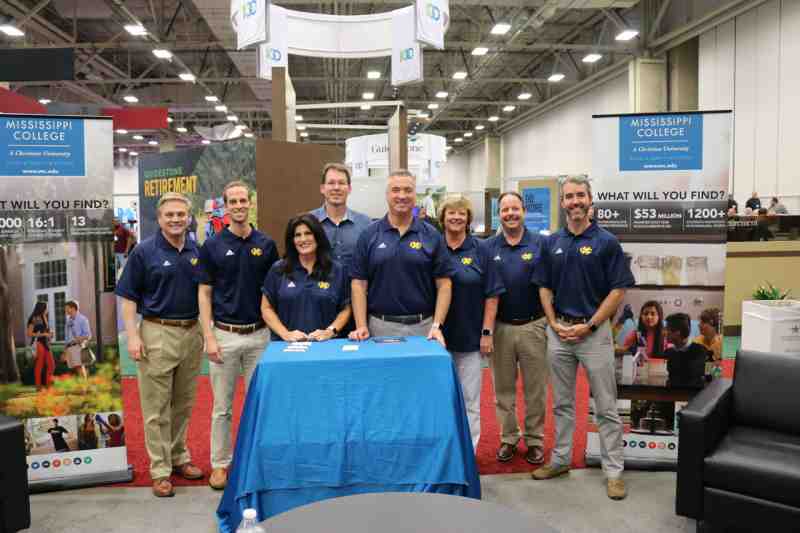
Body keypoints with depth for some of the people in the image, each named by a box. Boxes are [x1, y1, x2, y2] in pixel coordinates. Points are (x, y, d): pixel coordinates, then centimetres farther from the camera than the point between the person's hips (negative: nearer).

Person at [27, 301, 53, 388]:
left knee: (51, 365, 4)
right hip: (38, 344, -7)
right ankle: (38, 386, 6)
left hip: (46, 344, 7)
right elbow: (29, 333, -13)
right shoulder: (34, 319, -9)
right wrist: (43, 334, -14)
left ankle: (48, 384, 14)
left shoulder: (44, 318, 14)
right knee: (39, 366, -1)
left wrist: (49, 334, 0)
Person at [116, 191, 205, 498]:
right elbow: (129, 297, -4)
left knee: (184, 403, 15)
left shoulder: (197, 251, 7)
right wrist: (132, 335, -12)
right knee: (157, 407, 2)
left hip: (192, 333, 4)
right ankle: (160, 470, 11)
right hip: (157, 334, -4)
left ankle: (179, 457, 29)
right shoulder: (144, 251, -4)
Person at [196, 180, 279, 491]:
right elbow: (204, 293, -2)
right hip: (224, 335, -1)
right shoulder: (212, 245, -2)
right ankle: (220, 463, 23)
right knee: (222, 406, 9)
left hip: (259, 334, 2)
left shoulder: (266, 244, 2)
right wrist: (209, 337, -9)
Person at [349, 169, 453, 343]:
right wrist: (361, 326, -9)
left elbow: (443, 284, 0)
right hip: (381, 327, 0)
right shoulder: (369, 235, 2)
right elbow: (359, 283, 0)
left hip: (423, 327, 0)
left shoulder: (432, 236, 2)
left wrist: (437, 326, -10)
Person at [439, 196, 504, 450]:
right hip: (439, 336, 1)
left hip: (470, 337, -1)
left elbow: (491, 295, 0)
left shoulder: (480, 250, 0)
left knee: (470, 402, 7)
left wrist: (487, 332, -5)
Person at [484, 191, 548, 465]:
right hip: (500, 327, 2)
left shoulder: (541, 243, -3)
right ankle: (508, 438, 28)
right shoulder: (488, 247, 2)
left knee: (535, 389, 9)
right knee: (503, 388, 12)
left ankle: (535, 440, 25)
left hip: (533, 326, -1)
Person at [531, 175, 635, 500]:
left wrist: (588, 326, -13)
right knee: (562, 403, 15)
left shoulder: (606, 242, -6)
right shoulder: (552, 243, 6)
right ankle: (560, 459, 28)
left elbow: (618, 291, -8)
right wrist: (554, 323, -3)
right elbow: (544, 288, 10)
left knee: (605, 406, 3)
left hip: (594, 330, -4)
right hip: (558, 331, 4)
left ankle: (613, 470, 14)